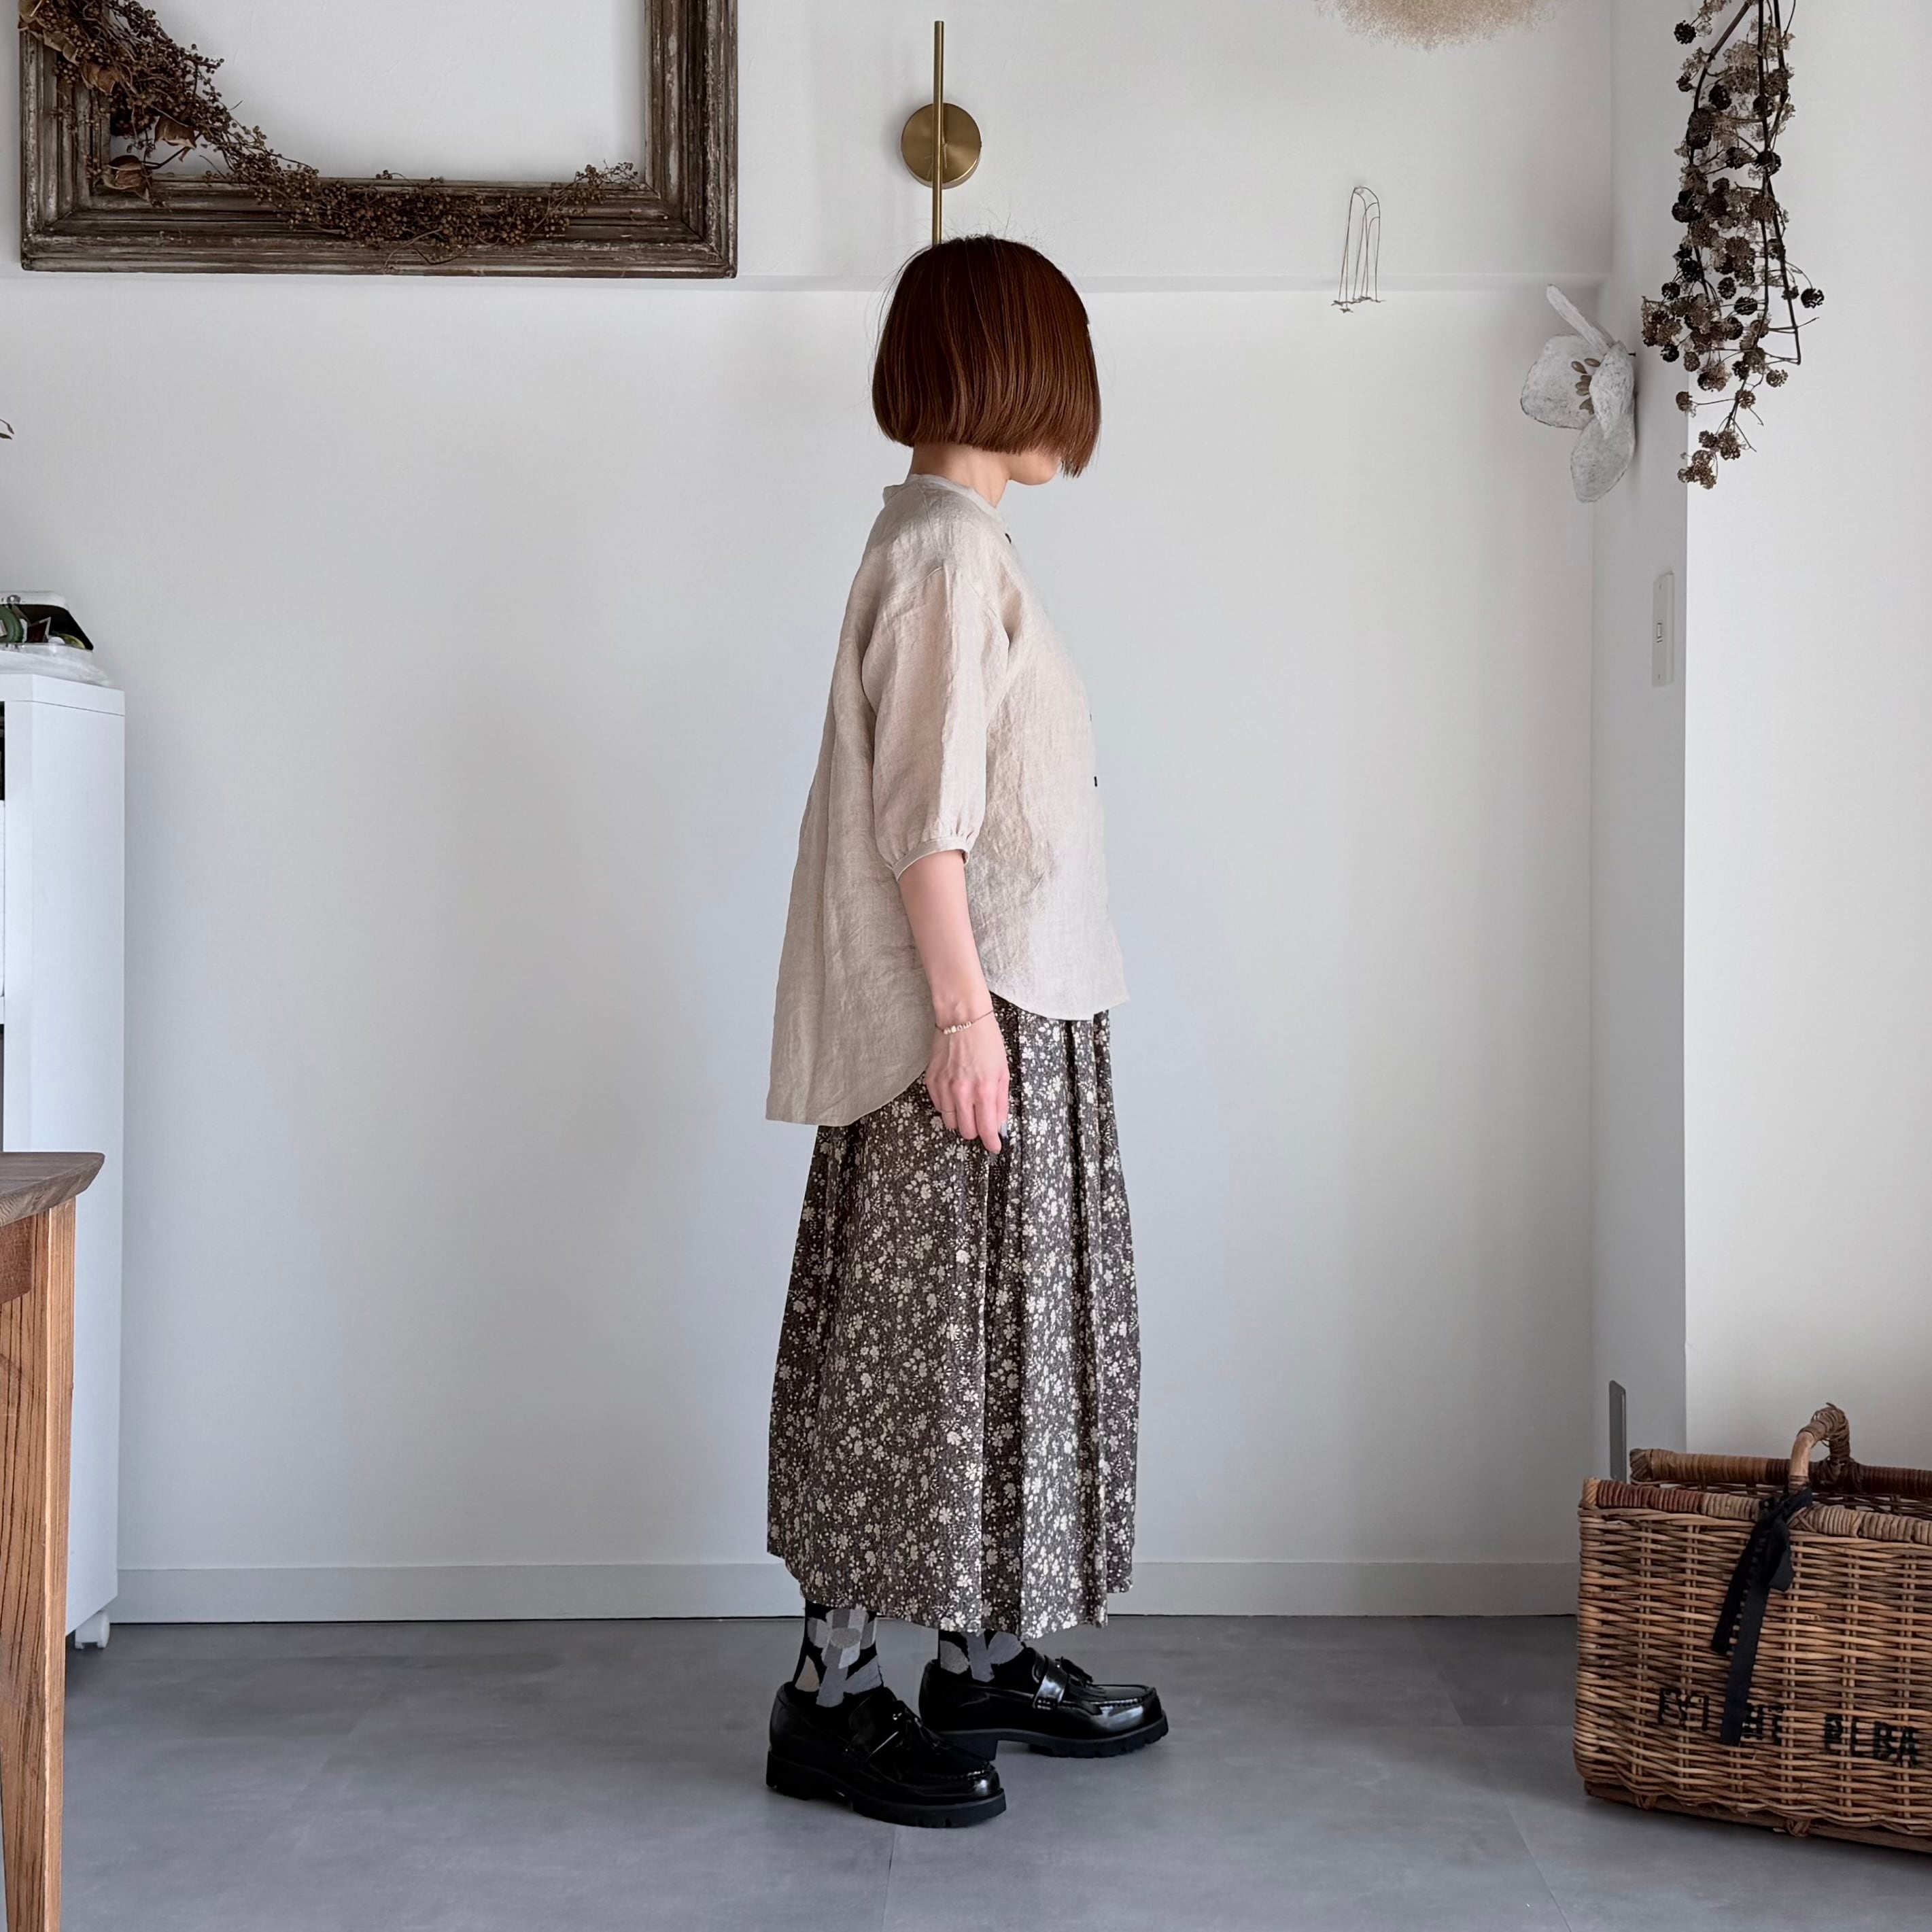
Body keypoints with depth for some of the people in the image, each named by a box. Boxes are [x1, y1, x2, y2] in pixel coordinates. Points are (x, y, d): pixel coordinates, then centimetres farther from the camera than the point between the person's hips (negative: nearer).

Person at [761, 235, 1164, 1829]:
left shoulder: (954, 540, 16)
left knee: (1004, 1331, 14)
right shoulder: (949, 550, -14)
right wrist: (963, 1013, -21)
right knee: (923, 1337, -4)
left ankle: (987, 1660, 24)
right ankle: (834, 1693, 6)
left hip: (1018, 1006, 10)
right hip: (965, 1010, -10)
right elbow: (924, 816, -20)